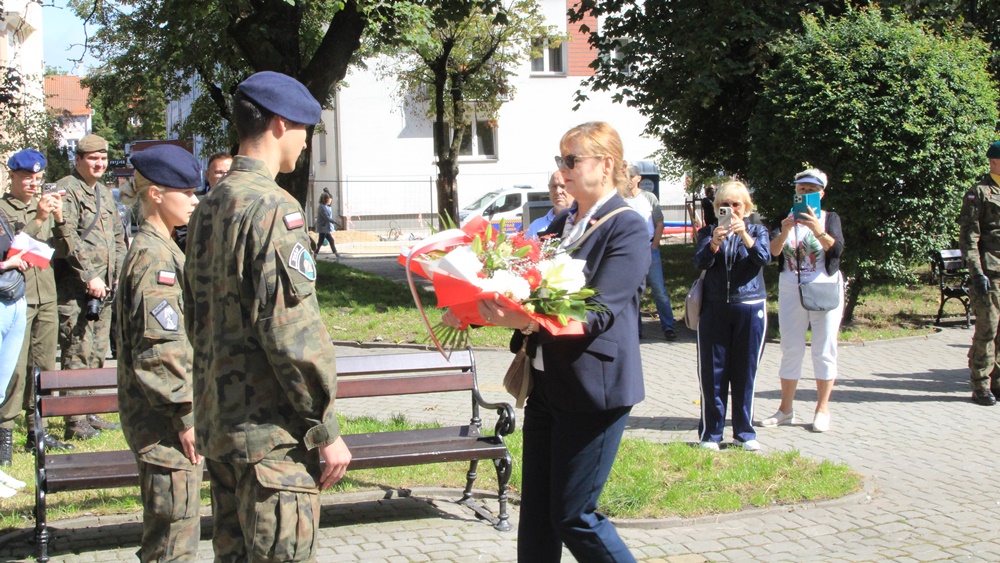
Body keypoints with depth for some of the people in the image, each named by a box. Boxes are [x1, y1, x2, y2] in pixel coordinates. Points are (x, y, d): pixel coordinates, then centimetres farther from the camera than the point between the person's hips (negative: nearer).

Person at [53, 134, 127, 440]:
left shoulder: (104, 193, 19)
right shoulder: (66, 190, -7)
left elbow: (118, 236, 24)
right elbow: (68, 238, -16)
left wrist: (119, 275, 13)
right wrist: (89, 277, -19)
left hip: (105, 288, 8)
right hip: (76, 289, -8)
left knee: (98, 353, 12)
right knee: (78, 353, -8)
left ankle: (90, 413, 20)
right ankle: (75, 421, -4)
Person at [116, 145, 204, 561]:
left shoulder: (158, 250, 16)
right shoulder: (154, 256, -16)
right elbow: (159, 348, -22)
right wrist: (185, 417, -20)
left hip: (167, 418, 10)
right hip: (166, 421, -10)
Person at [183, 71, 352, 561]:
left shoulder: (208, 209, 13)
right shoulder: (273, 208, -15)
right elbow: (292, 330, -20)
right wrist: (327, 431, -15)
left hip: (216, 423, 9)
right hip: (269, 430, -9)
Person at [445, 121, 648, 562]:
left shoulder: (628, 229, -11)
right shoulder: (562, 223, 12)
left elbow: (598, 311, -22)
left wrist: (527, 322, -36)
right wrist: (473, 311, 0)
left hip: (592, 389, -8)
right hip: (545, 383, 8)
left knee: (573, 517, -2)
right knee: (535, 514, 12)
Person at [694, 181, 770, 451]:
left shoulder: (757, 231, 9)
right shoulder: (709, 232, 8)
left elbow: (764, 257, -11)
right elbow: (700, 262, -9)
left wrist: (744, 234, -27)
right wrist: (714, 242, -28)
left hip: (750, 309, 0)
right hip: (714, 309, 0)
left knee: (745, 372, 5)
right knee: (712, 372, 0)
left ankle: (744, 432, 16)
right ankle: (710, 433, 7)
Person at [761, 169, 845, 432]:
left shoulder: (830, 218, -1)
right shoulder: (786, 219, 4)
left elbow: (837, 249, -18)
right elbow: (772, 252, -11)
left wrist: (818, 230, -35)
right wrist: (784, 233, -30)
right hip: (791, 290, 2)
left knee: (824, 351, 1)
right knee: (791, 349, 6)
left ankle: (822, 409, 9)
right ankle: (786, 410, 13)